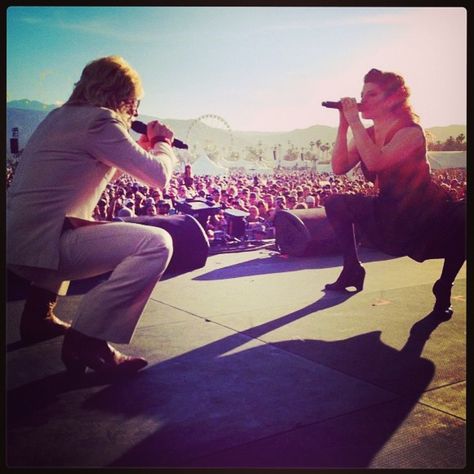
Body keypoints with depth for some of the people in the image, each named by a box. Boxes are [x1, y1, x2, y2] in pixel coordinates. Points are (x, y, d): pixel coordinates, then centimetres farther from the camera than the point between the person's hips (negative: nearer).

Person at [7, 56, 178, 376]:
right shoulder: (100, 120, -9)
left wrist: (145, 144, 26)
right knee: (157, 243, -16)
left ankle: (39, 316, 34)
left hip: (20, 238, 10)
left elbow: (104, 170, 30)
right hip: (40, 243, -10)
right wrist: (162, 143, 11)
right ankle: (88, 340, -13)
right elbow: (158, 175, -10)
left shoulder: (62, 116, 19)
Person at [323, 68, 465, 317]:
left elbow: (375, 162, -38)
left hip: (426, 216, -6)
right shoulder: (366, 134, 0)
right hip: (389, 216, 6)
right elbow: (339, 168, -15)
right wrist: (343, 125, -20)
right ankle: (352, 269, 6)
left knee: (461, 217, -36)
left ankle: (443, 287, -13)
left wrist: (354, 121, -33)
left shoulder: (411, 131, -20)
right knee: (335, 203, -2)